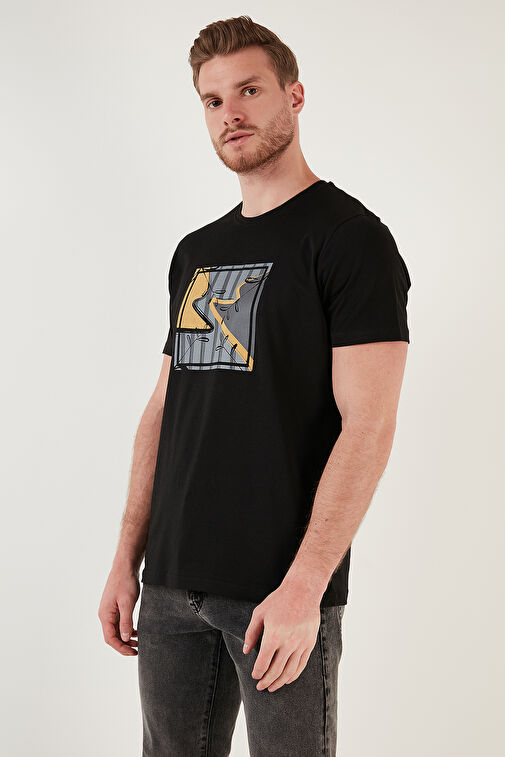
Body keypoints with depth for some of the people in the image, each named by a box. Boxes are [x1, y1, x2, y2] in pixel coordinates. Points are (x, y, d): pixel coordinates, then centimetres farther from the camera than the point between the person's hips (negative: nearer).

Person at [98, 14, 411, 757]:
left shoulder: (350, 237, -7)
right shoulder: (196, 252, 14)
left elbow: (368, 426, -14)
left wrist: (304, 586, -20)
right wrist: (127, 559, 10)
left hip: (283, 592, -6)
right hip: (172, 585, 6)